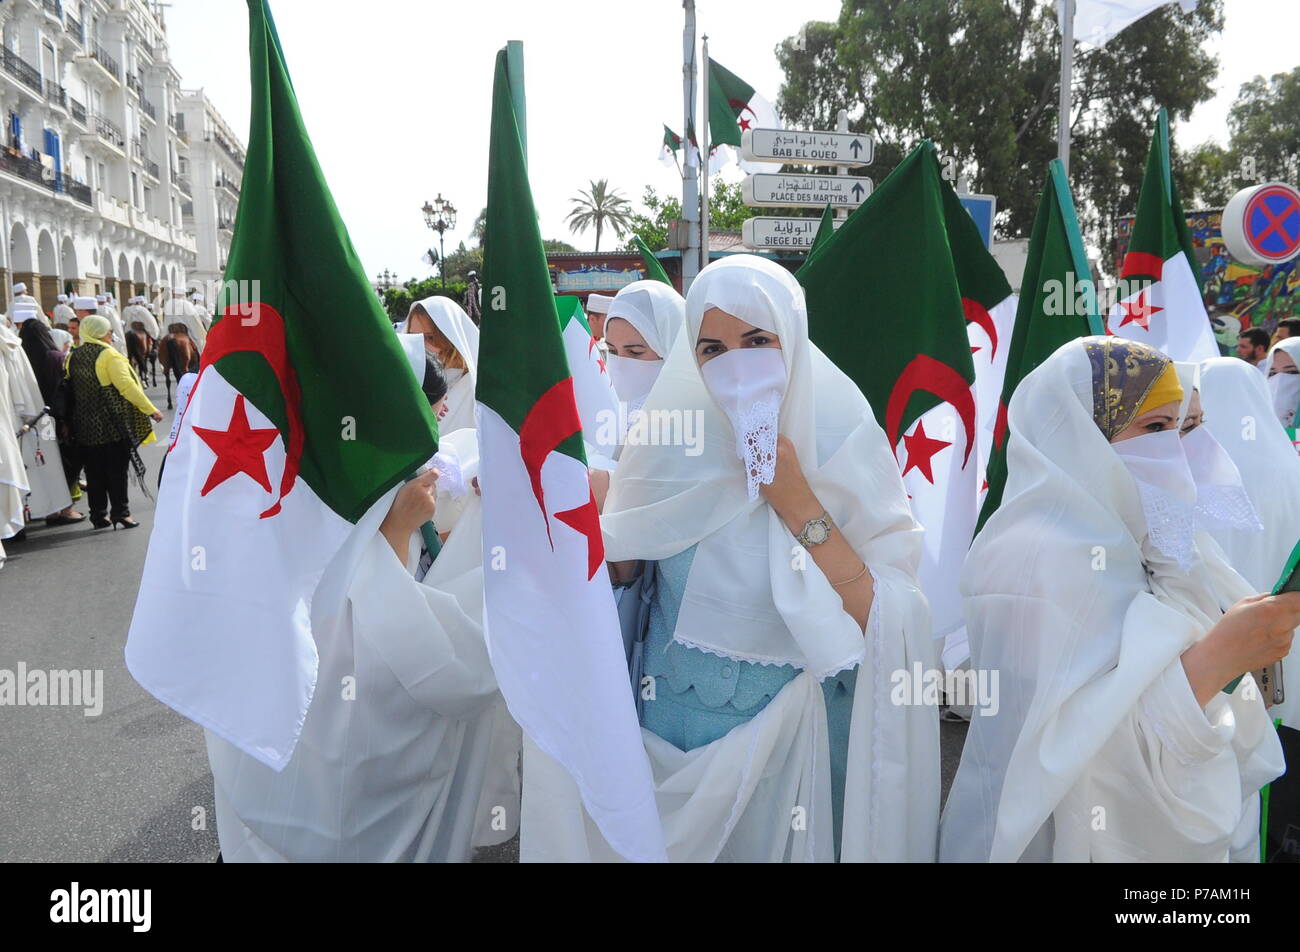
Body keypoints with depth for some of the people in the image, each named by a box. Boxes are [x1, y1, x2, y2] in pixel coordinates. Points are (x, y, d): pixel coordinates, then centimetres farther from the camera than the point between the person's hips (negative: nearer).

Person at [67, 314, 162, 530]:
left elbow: (72, 389, 13)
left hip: (86, 425, 6)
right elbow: (127, 386, -18)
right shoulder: (109, 356, -12)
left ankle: (98, 514, 15)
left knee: (94, 471, 10)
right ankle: (120, 512, 0)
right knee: (116, 469, 0)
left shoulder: (73, 357, 9)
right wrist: (151, 410, -15)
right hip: (114, 424, -6)